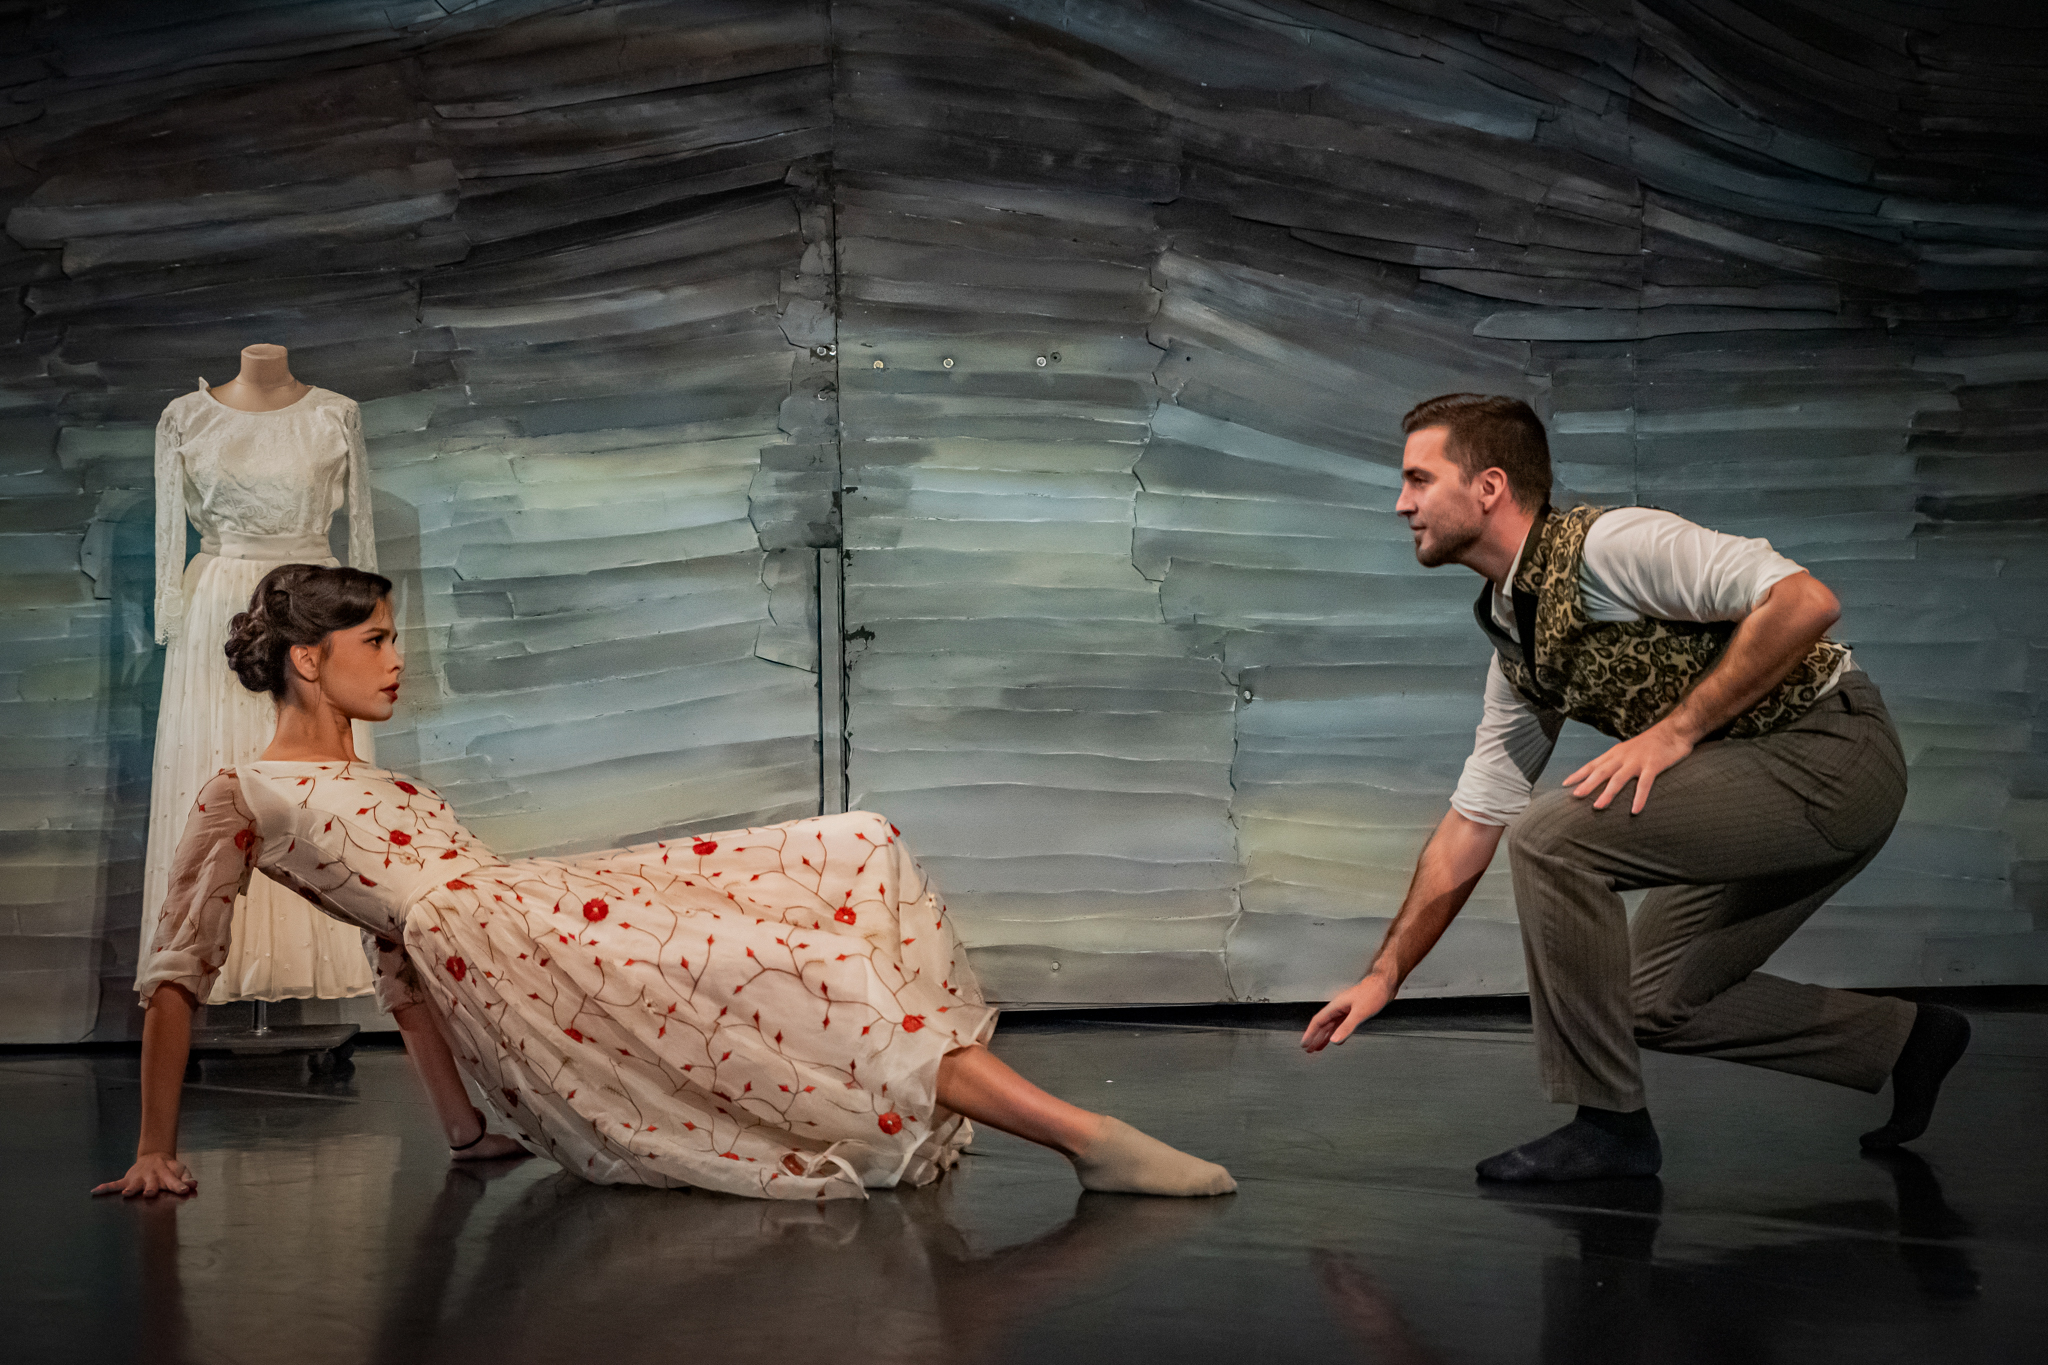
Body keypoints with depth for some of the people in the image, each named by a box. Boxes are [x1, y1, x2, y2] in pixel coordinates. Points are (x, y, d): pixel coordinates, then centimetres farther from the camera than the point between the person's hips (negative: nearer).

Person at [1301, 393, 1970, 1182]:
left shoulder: (1606, 543, -16)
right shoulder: (1513, 644, 11)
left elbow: (1805, 601, -25)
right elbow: (1471, 824, 15)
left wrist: (1674, 730, -23)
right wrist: (1385, 975, 12)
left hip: (1829, 749, -10)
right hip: (1755, 790, 10)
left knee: (1553, 835, -21)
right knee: (1655, 1002, 14)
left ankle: (1607, 1121, -11)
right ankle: (1902, 1042, 26)